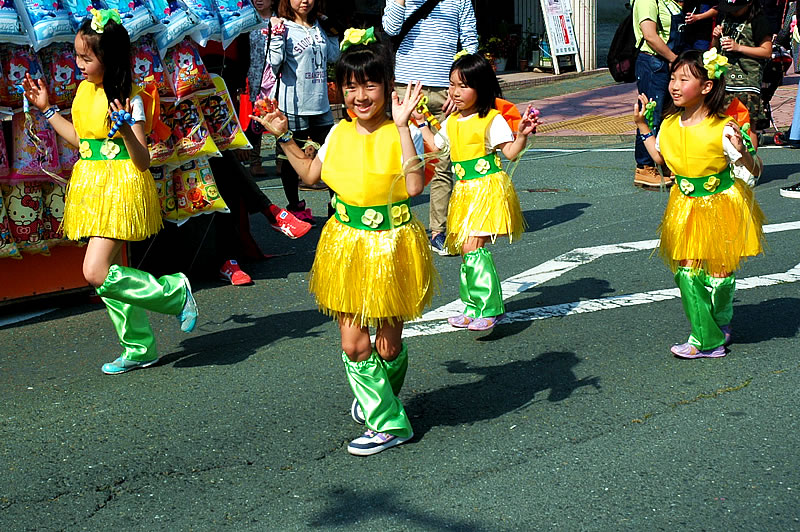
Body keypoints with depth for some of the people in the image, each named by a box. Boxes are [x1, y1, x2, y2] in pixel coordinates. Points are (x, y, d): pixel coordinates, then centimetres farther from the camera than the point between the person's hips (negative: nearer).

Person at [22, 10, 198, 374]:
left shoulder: (128, 99, -15)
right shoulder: (85, 89, 8)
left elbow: (143, 161, -17)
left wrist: (125, 129, -34)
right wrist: (47, 109, 22)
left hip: (122, 188, -8)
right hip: (92, 187, 8)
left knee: (96, 273, -18)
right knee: (108, 273, 12)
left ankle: (175, 292, 1)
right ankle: (140, 349, 25)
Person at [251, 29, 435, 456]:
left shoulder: (401, 134, -13)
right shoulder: (340, 133, 3)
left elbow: (414, 185, -29)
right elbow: (311, 174, 20)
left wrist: (402, 128, -31)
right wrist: (284, 137, 11)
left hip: (390, 247, -4)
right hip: (346, 245, 5)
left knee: (388, 345, 8)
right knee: (353, 344, 2)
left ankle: (383, 400, 40)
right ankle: (387, 422, 17)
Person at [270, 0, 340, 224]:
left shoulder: (319, 28, 8)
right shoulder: (284, 28, -8)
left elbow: (333, 56, 17)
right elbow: (275, 65, -14)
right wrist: (277, 39, -25)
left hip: (320, 105, 6)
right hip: (294, 105, -6)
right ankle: (295, 207, 20)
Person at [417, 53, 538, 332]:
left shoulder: (492, 120, -10)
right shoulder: (452, 121, 12)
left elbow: (510, 152, -12)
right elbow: (437, 144, 27)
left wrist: (522, 135, -29)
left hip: (487, 189, -8)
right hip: (464, 192, 8)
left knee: (473, 246, -16)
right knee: (464, 248, 9)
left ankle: (489, 308, -12)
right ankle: (473, 307, 19)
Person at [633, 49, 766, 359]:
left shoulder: (723, 128, -19)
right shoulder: (670, 124, -2)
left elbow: (753, 170, -13)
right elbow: (660, 156, 18)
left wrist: (741, 151, -33)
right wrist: (642, 125, 13)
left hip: (721, 207, -5)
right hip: (686, 209, 5)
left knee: (719, 274, 5)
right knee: (686, 270, -1)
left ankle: (720, 323, 35)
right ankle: (708, 340, 8)